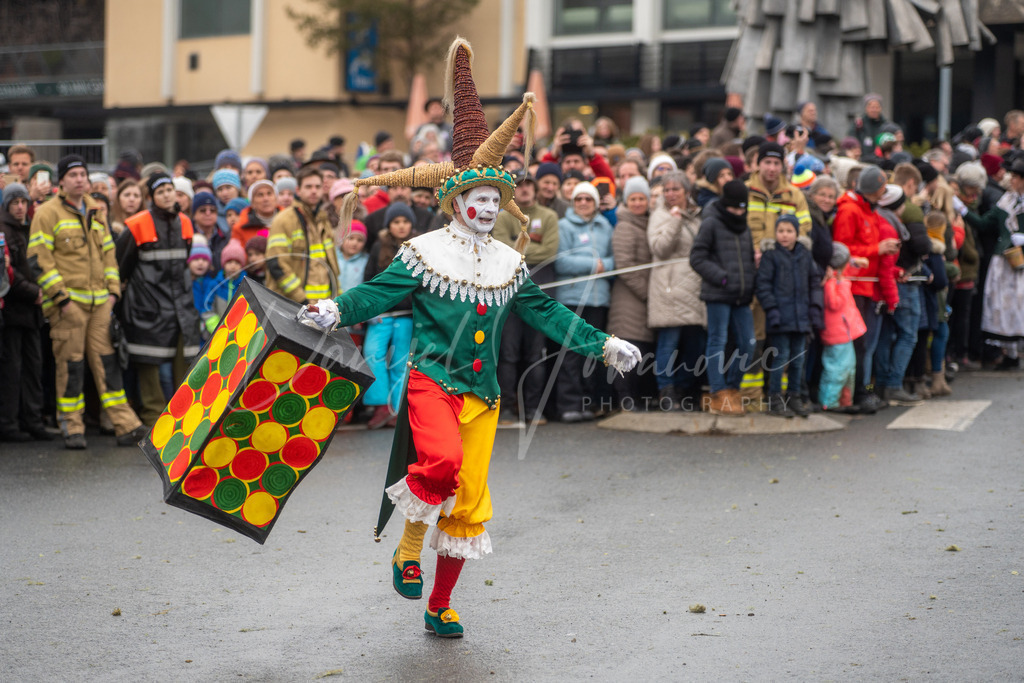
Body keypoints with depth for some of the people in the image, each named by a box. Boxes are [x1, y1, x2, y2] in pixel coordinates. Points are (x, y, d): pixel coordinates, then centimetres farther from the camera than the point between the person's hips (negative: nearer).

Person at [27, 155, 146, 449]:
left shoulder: (95, 212, 17)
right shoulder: (48, 213, -2)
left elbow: (108, 253, 22)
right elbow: (39, 258, -8)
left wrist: (113, 289, 10)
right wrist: (60, 296, -14)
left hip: (99, 302, 5)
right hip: (68, 302, -5)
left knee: (107, 361, 3)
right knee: (70, 364, -3)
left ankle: (125, 425, 2)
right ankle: (72, 428, 4)